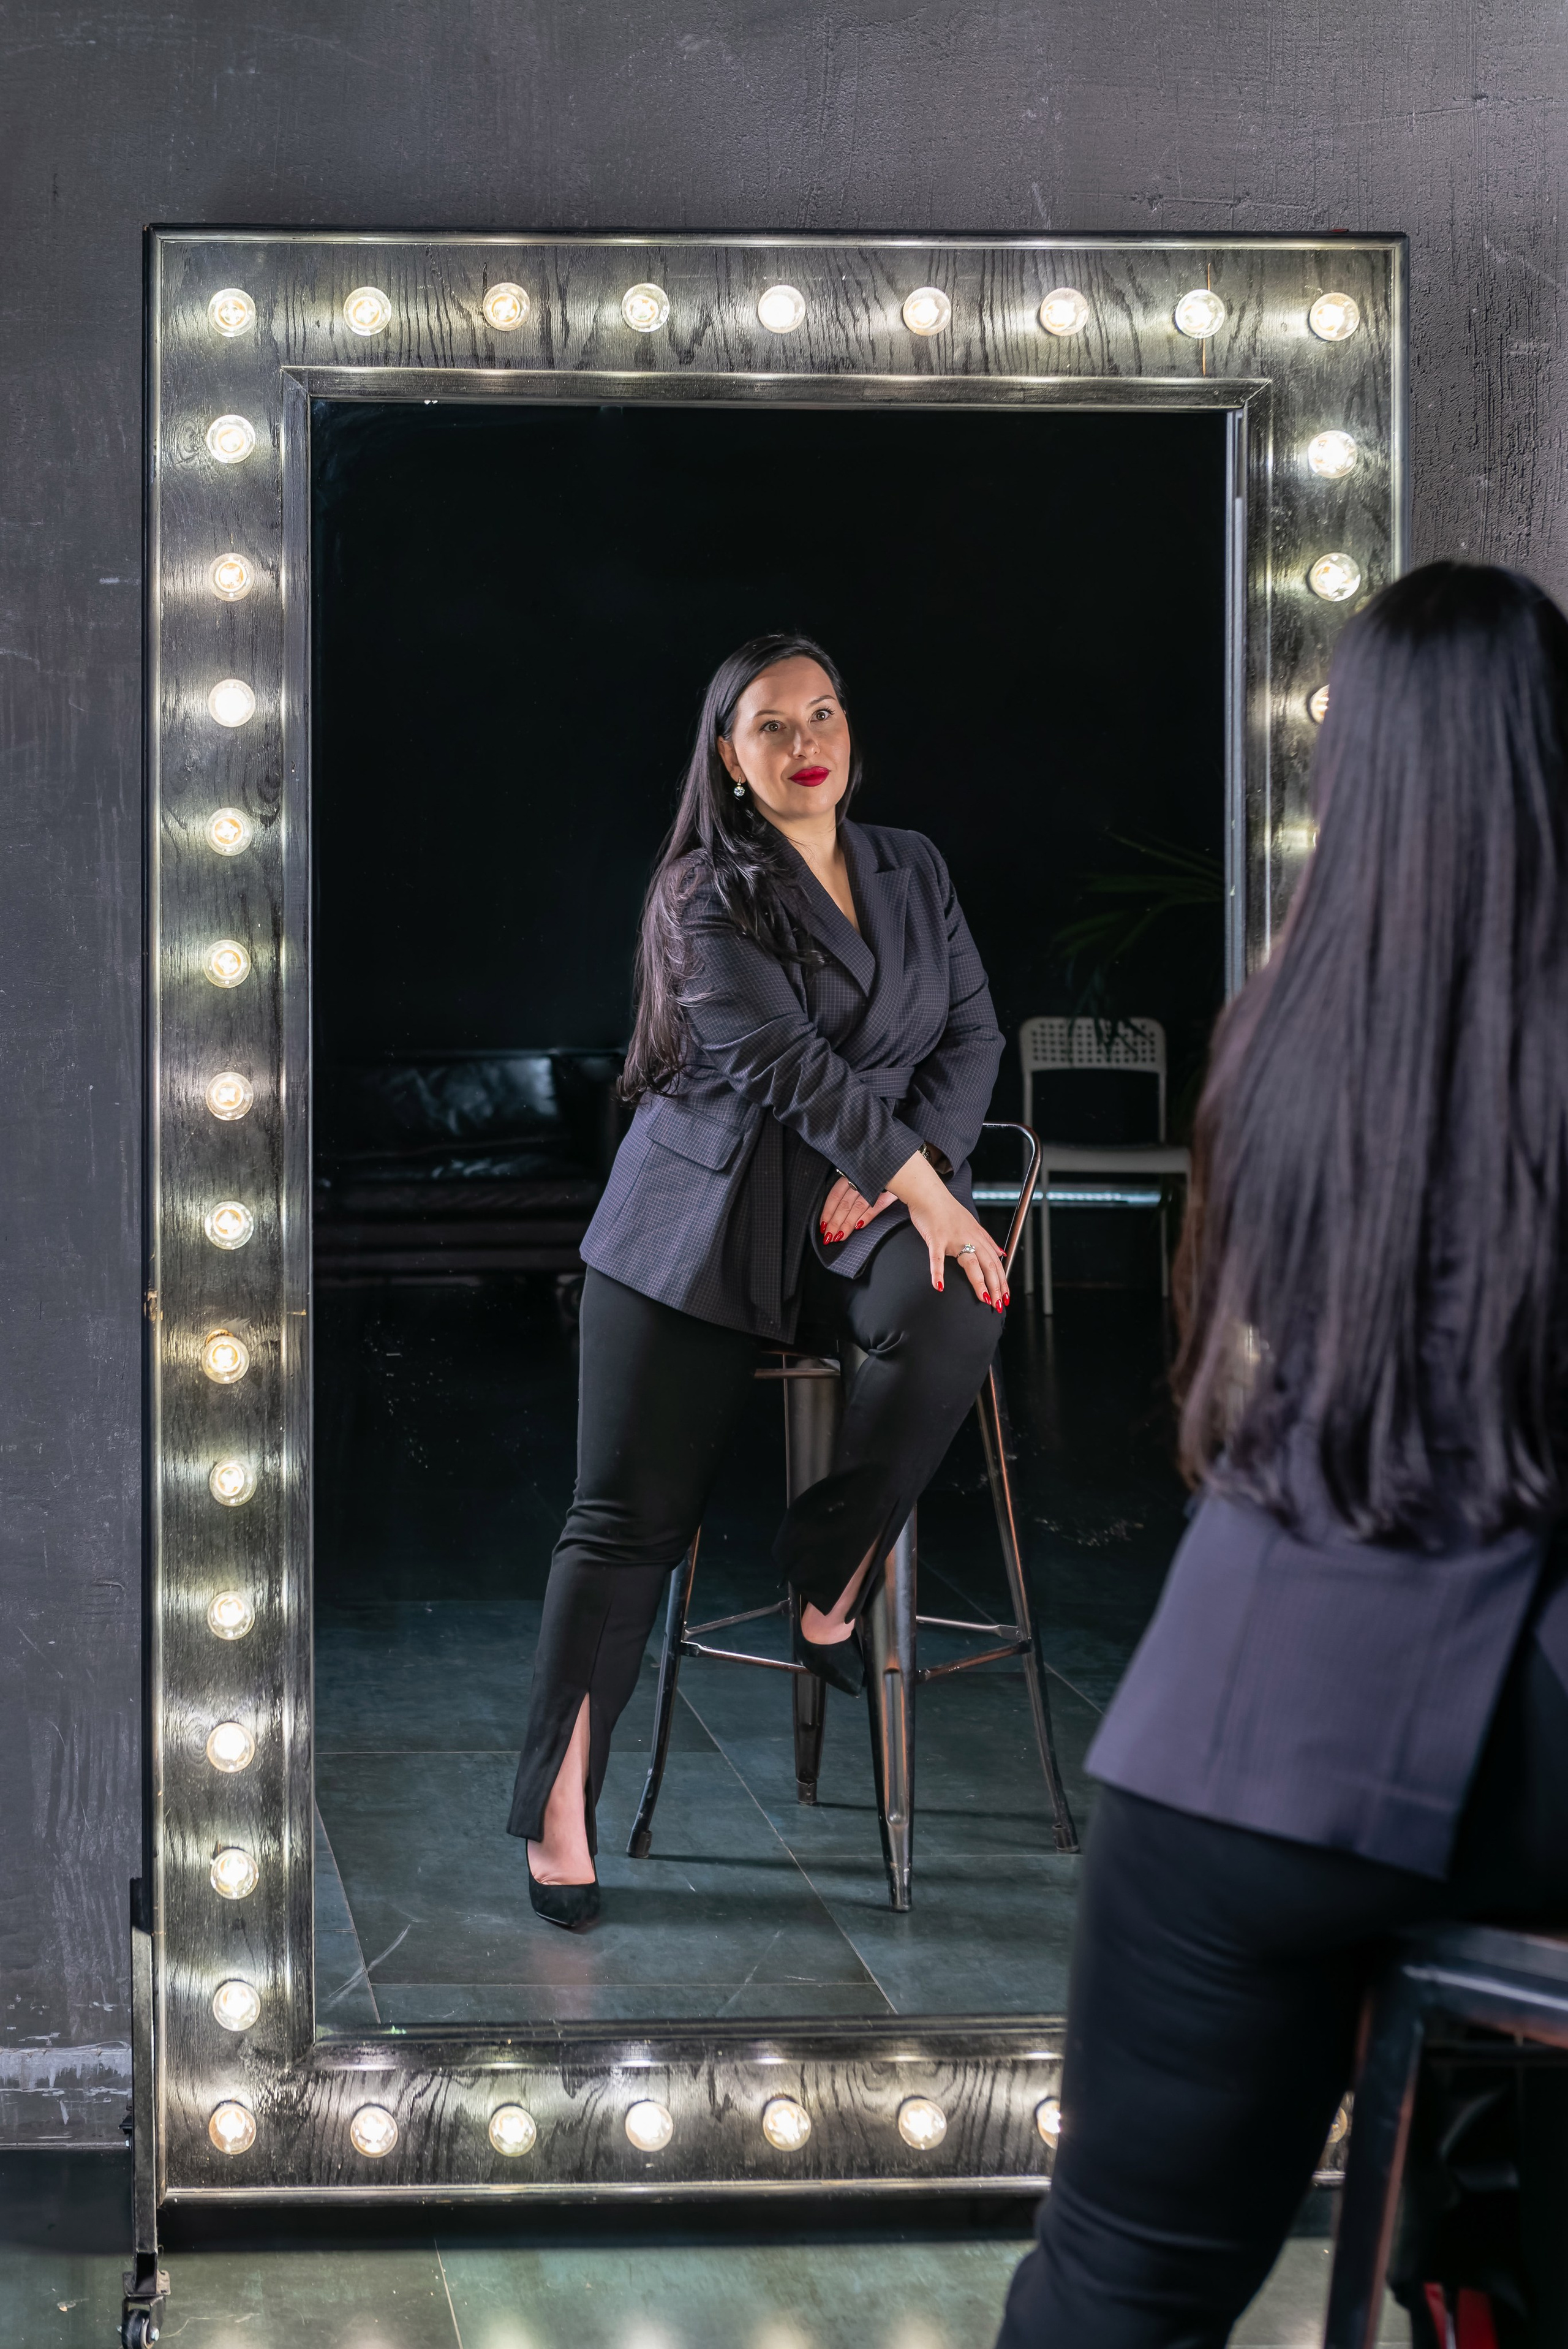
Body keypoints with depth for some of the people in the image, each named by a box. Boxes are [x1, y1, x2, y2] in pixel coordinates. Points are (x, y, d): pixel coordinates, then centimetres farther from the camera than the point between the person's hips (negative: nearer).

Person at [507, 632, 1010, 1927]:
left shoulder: (912, 869, 13)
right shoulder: (705, 895, -3)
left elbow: (974, 1034, 8)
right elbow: (788, 1062, -13)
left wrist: (897, 1175, -9)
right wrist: (932, 1195, -19)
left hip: (877, 1205, 3)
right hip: (709, 1212, -3)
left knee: (953, 1318, -32)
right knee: (631, 1515, -9)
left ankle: (826, 1588, -12)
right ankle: (559, 1805, -3)